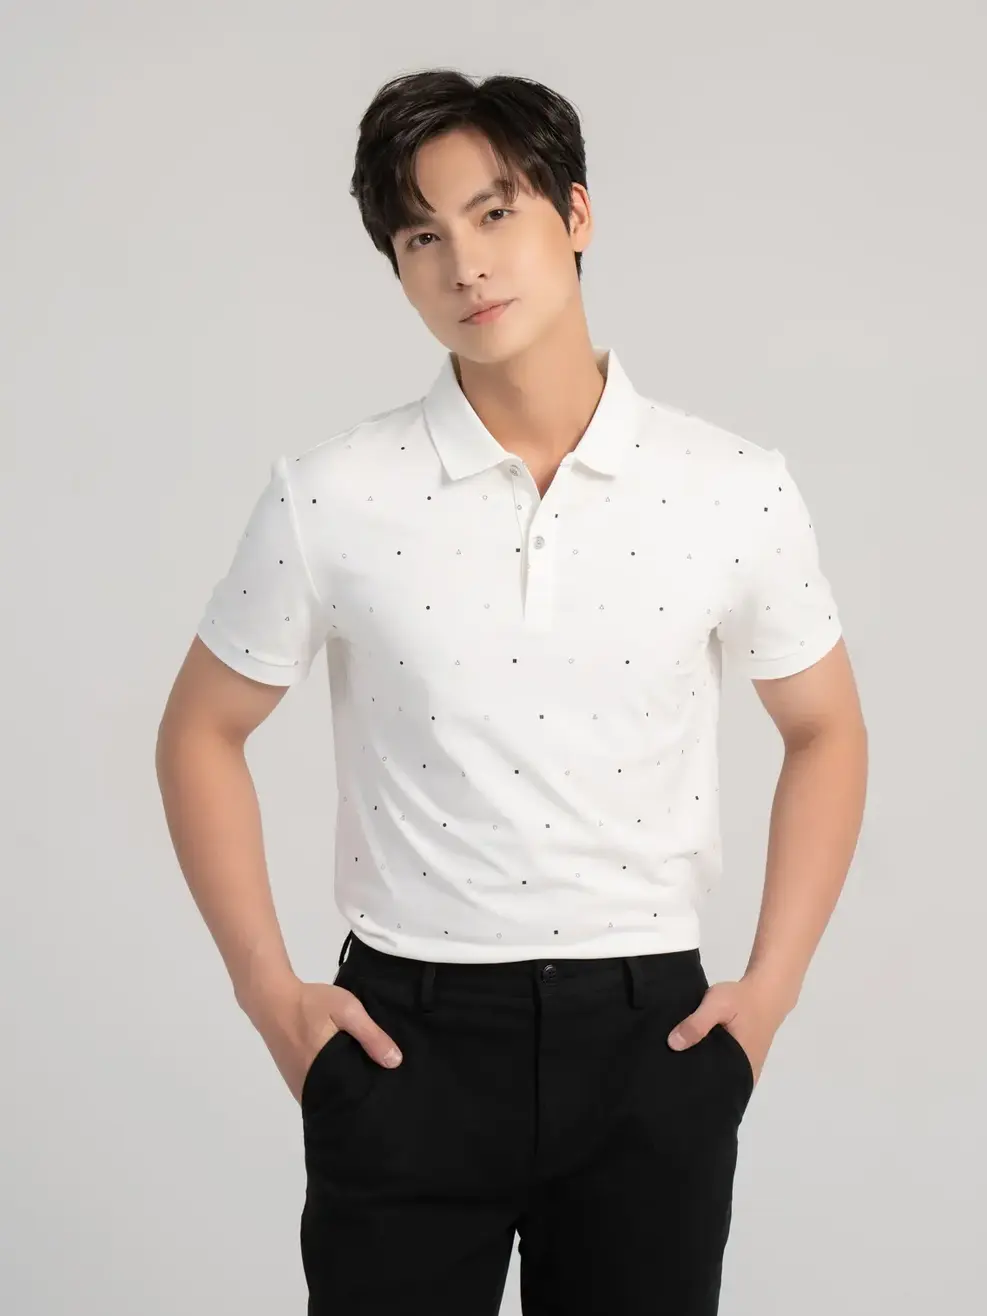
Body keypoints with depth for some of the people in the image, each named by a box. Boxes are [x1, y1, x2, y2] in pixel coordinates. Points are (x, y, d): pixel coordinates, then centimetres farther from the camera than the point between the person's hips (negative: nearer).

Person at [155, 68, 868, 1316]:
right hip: (406, 1036, -1)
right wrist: (270, 993, 0)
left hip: (646, 1034, 1)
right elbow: (202, 733, 5)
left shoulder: (738, 492, -4)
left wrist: (770, 987, 3)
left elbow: (825, 731, 10)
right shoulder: (330, 497, -6)